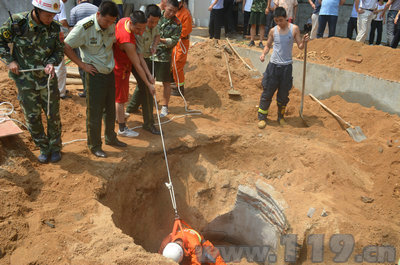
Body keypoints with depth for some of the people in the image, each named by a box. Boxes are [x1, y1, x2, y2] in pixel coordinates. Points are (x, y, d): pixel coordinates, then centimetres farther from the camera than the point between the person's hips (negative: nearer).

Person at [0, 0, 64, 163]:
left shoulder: (54, 28, -6)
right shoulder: (17, 22, -12)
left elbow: (59, 51, 4)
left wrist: (52, 63, -15)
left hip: (47, 79, 1)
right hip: (25, 80, -1)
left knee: (53, 116, 7)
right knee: (32, 118, 8)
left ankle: (55, 147, 26)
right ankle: (43, 149, 26)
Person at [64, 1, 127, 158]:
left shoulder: (111, 26, 0)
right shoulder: (84, 27, -18)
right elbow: (66, 47, -13)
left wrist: (114, 63, 8)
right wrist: (82, 65, -13)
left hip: (110, 73, 6)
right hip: (94, 75, -6)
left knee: (110, 109, 17)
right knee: (94, 112, 1)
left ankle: (111, 138, 35)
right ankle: (94, 145, 16)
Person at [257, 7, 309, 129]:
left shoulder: (294, 29, -2)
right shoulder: (273, 31, 1)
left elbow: (300, 46, 1)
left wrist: (304, 41, -21)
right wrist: (263, 54, -8)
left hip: (287, 66, 0)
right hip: (273, 65, 0)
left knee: (283, 94, 8)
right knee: (267, 92, 0)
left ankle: (281, 116, 27)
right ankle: (262, 117, 9)